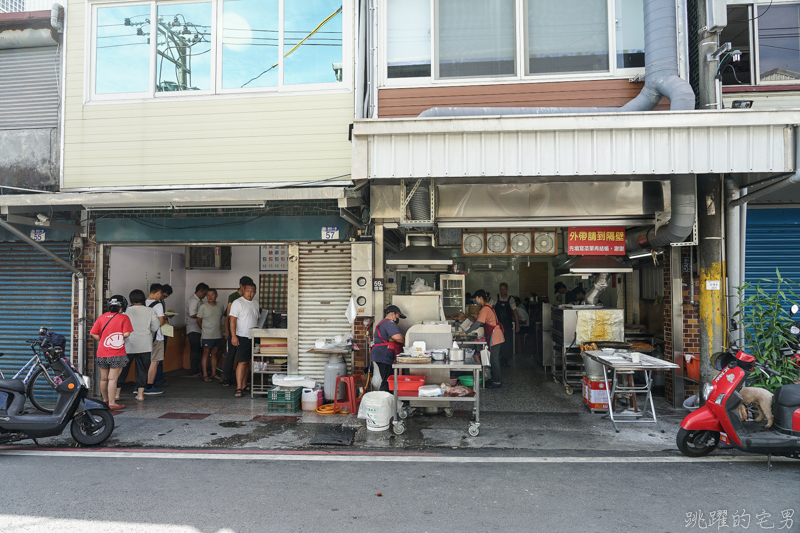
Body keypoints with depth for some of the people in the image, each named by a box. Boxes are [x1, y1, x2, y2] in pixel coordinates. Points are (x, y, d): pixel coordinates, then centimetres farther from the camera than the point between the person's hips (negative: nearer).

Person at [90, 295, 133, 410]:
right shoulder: (124, 318, -6)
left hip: (102, 354, 5)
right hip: (117, 355, -5)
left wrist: (102, 340, 13)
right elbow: (126, 334, -14)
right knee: (112, 379, -5)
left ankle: (105, 400, 33)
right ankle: (112, 403, -3)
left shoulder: (101, 317, 6)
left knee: (103, 378, 16)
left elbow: (93, 333, 2)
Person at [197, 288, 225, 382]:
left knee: (215, 354, 10)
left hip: (218, 335, 4)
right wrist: (205, 329, 6)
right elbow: (198, 321, 1)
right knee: (206, 354, 0)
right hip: (207, 335, -4)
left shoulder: (220, 307, 8)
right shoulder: (203, 307, -4)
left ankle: (213, 374, 18)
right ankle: (205, 375, 5)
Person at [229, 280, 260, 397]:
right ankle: (238, 388, -10)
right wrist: (233, 336, -20)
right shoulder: (237, 303, -7)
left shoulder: (255, 304, 15)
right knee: (242, 362, -11)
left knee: (247, 362, 11)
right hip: (242, 337, -7)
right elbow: (232, 320, -13)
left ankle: (244, 385, 18)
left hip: (252, 338, 7)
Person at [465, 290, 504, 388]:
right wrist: (472, 328, 18)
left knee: (494, 359, -4)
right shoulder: (488, 307, 16)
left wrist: (466, 332, -16)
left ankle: (496, 382, 0)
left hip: (495, 337, -10)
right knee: (495, 359, 15)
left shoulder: (485, 309, -16)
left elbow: (478, 323, -22)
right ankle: (494, 379, 22)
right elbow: (482, 323, 23)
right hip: (498, 336, 10)